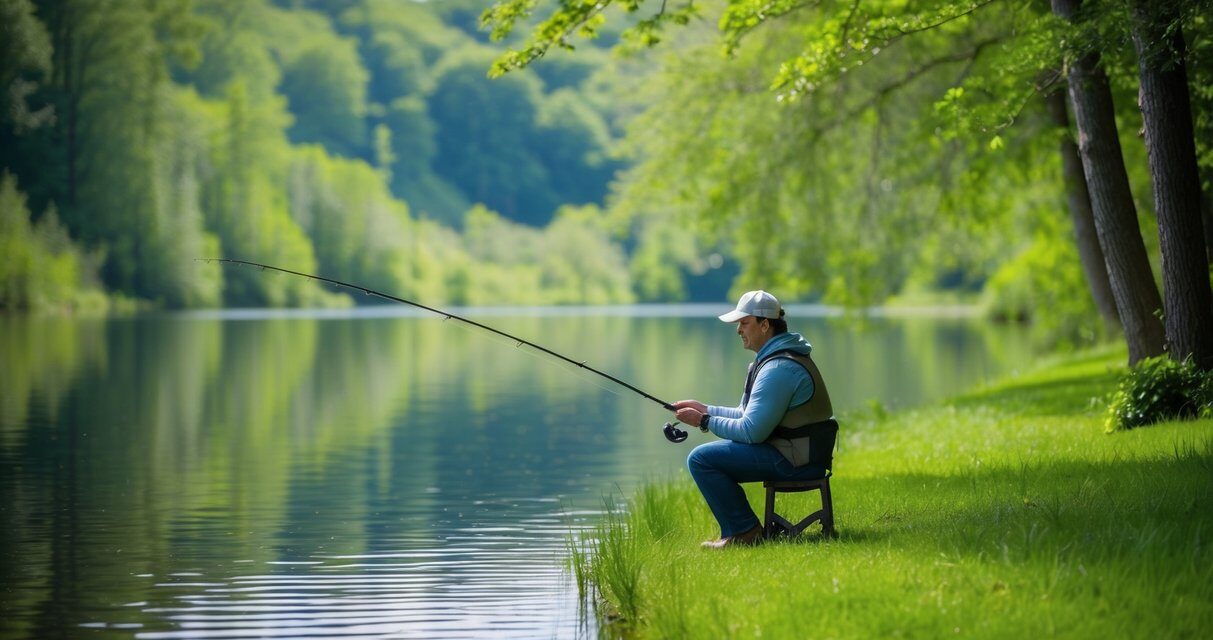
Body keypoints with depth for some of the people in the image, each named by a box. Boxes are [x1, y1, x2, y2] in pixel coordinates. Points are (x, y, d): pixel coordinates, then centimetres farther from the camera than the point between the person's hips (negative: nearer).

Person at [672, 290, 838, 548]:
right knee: (714, 454, 22)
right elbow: (750, 415, 20)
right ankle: (737, 530, 19)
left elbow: (751, 430, -21)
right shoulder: (774, 357, 15)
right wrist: (705, 409, 11)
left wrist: (704, 421, -10)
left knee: (701, 459, -14)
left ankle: (745, 532, -8)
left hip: (794, 459, -11)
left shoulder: (779, 368, -20)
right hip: (797, 454, 11)